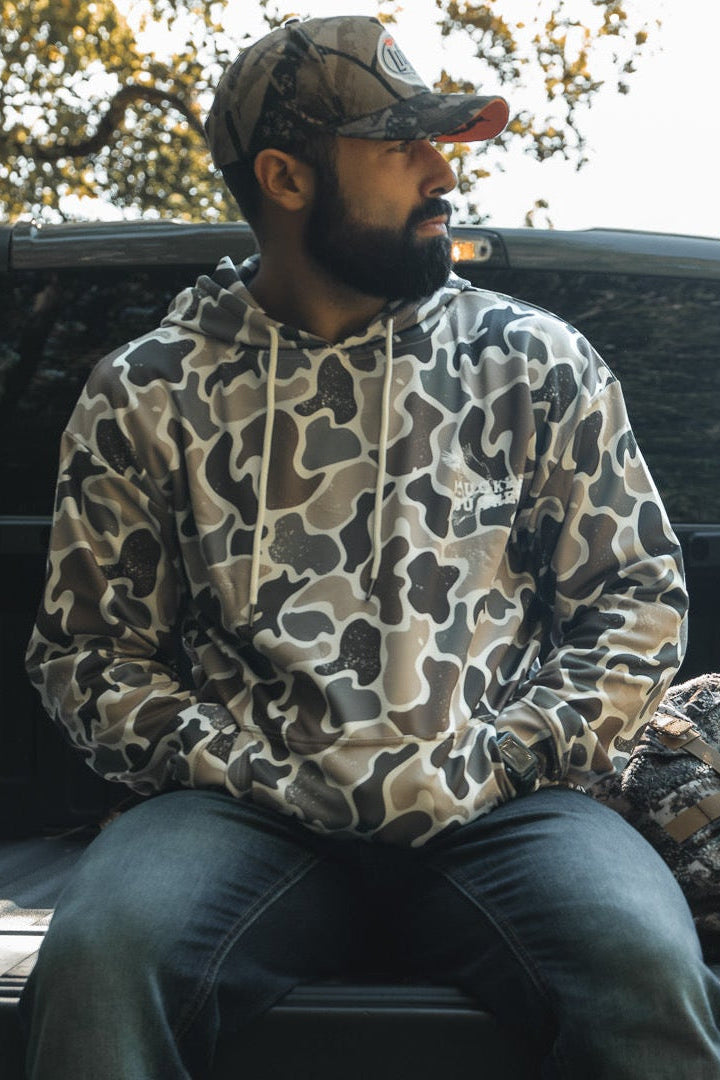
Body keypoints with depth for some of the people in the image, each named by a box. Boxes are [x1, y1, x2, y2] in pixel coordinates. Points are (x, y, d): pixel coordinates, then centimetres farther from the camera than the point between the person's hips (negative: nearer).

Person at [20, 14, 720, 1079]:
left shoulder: (537, 363, 10)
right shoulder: (146, 394, 9)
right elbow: (89, 647, 9)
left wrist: (493, 770, -3)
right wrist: (256, 775, -6)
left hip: (497, 806, 1)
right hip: (248, 811, 0)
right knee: (98, 960, -30)